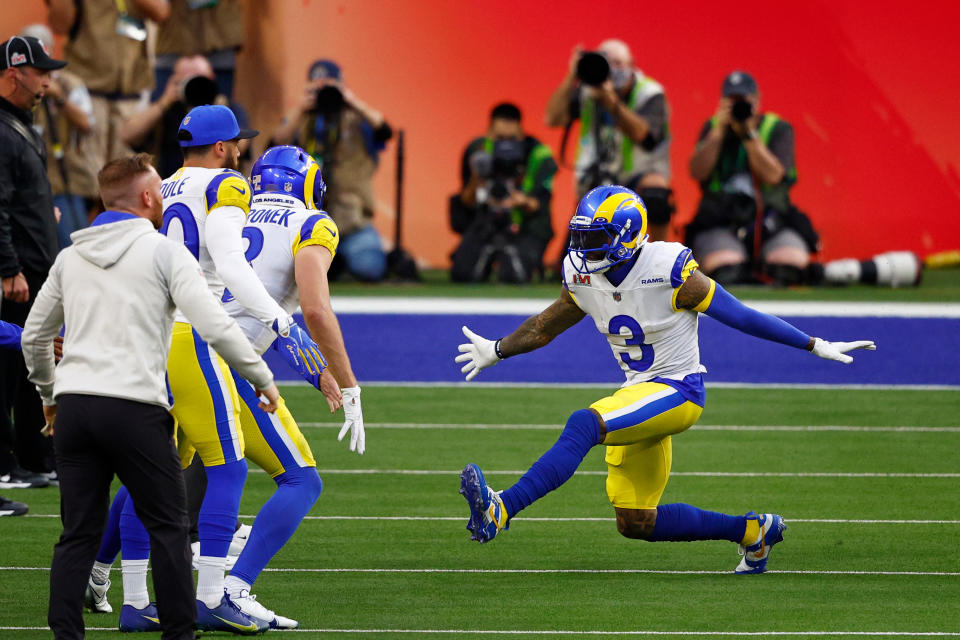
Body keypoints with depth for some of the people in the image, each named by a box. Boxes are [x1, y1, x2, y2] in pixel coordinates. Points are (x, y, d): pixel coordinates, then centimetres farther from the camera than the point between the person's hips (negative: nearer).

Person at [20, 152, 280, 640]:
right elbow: (214, 326, -10)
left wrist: (49, 394, 37)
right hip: (135, 407, -5)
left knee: (79, 532, 7)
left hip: (73, 404, 5)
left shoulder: (71, 257, 15)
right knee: (168, 526, 6)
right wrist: (262, 378, 2)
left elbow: (34, 337, 22)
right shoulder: (165, 253, -2)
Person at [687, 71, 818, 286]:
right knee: (727, 273, -30)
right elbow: (697, 172, -6)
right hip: (720, 223, 0)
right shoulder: (712, 128, 10)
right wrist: (719, 131, -12)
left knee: (792, 260, -28)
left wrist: (749, 134, -17)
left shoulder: (778, 129, 3)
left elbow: (773, 175, -13)